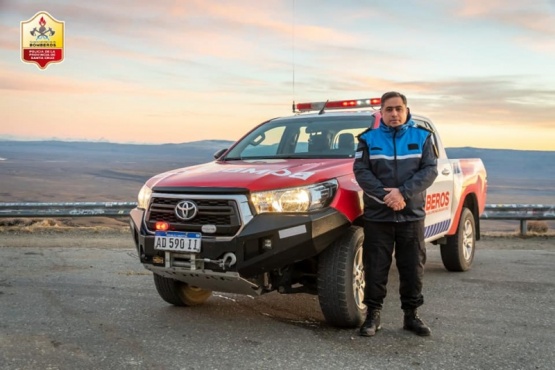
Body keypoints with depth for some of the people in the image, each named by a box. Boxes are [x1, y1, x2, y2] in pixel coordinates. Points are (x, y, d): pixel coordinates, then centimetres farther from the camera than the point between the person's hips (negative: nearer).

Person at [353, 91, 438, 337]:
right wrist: (385, 195, -18)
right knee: (375, 268, 2)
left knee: (413, 268, 7)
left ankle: (411, 315, 20)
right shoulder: (369, 139, 5)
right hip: (377, 215, -1)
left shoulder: (422, 137, 7)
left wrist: (403, 192, -16)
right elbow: (361, 171, -4)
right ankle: (373, 315, 13)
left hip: (412, 215, 1)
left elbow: (430, 170, -3)